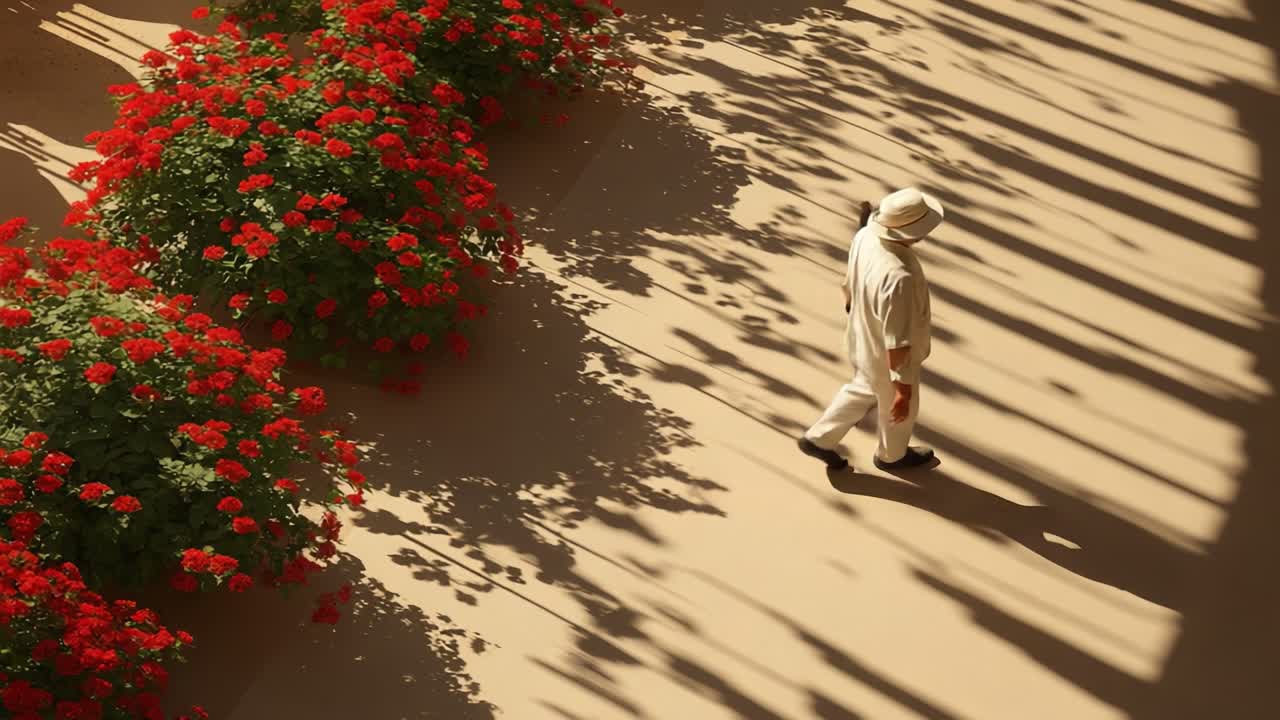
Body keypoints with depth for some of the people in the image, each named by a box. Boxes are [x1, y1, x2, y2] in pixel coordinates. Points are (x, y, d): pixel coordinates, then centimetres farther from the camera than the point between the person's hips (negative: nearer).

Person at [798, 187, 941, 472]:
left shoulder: (866, 236, -20)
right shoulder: (898, 278, -44)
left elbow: (850, 284, 1)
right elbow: (896, 342, -34)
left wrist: (851, 307, 22)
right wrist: (903, 387, -22)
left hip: (863, 341, 7)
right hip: (888, 358, -6)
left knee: (864, 391, 35)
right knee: (898, 408, 25)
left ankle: (819, 439, 45)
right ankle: (892, 455, 53)